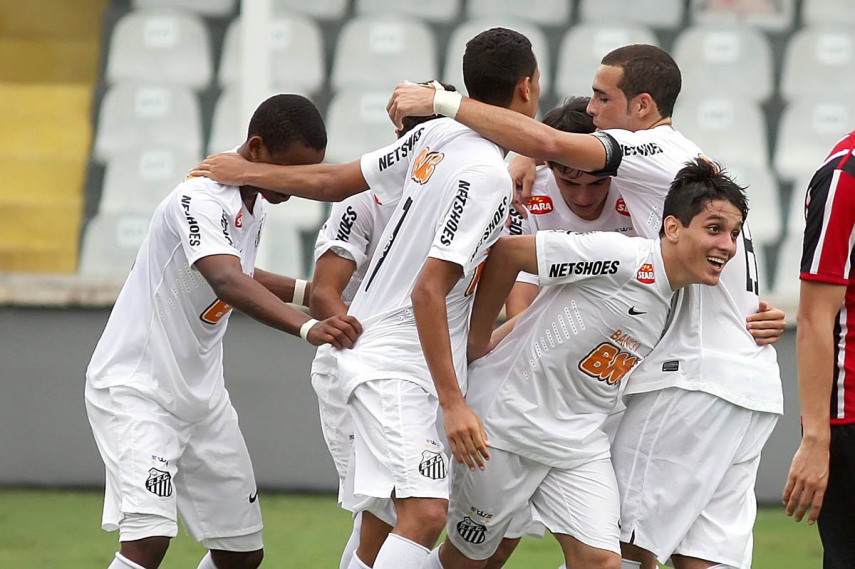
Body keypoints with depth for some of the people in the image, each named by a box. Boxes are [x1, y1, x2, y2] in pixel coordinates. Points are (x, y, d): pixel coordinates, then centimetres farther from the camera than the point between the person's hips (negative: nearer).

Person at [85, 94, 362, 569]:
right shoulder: (202, 198, -24)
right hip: (134, 388, -9)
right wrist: (307, 328, -58)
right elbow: (227, 283, -43)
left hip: (201, 395, 9)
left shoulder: (254, 201, 6)